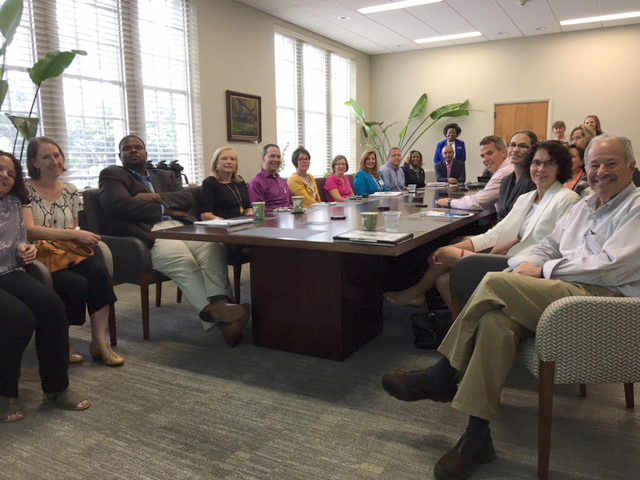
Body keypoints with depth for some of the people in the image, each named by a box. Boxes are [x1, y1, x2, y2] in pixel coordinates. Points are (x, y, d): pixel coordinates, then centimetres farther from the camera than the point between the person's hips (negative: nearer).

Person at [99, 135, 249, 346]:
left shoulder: (164, 176, 31)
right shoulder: (112, 174, 16)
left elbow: (189, 197, 13)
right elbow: (119, 205, -4)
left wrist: (158, 197, -4)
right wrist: (164, 210, -2)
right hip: (148, 234, -4)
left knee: (214, 246, -27)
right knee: (183, 261, -34)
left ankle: (220, 302, -40)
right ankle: (211, 310, -35)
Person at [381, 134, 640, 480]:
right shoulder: (584, 206, 23)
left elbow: (612, 267, -15)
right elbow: (547, 246, 22)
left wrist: (544, 269, -9)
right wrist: (528, 263, -2)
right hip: (561, 293, 7)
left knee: (495, 283, -26)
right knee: (496, 319, -25)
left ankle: (441, 378, -12)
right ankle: (477, 437, -20)